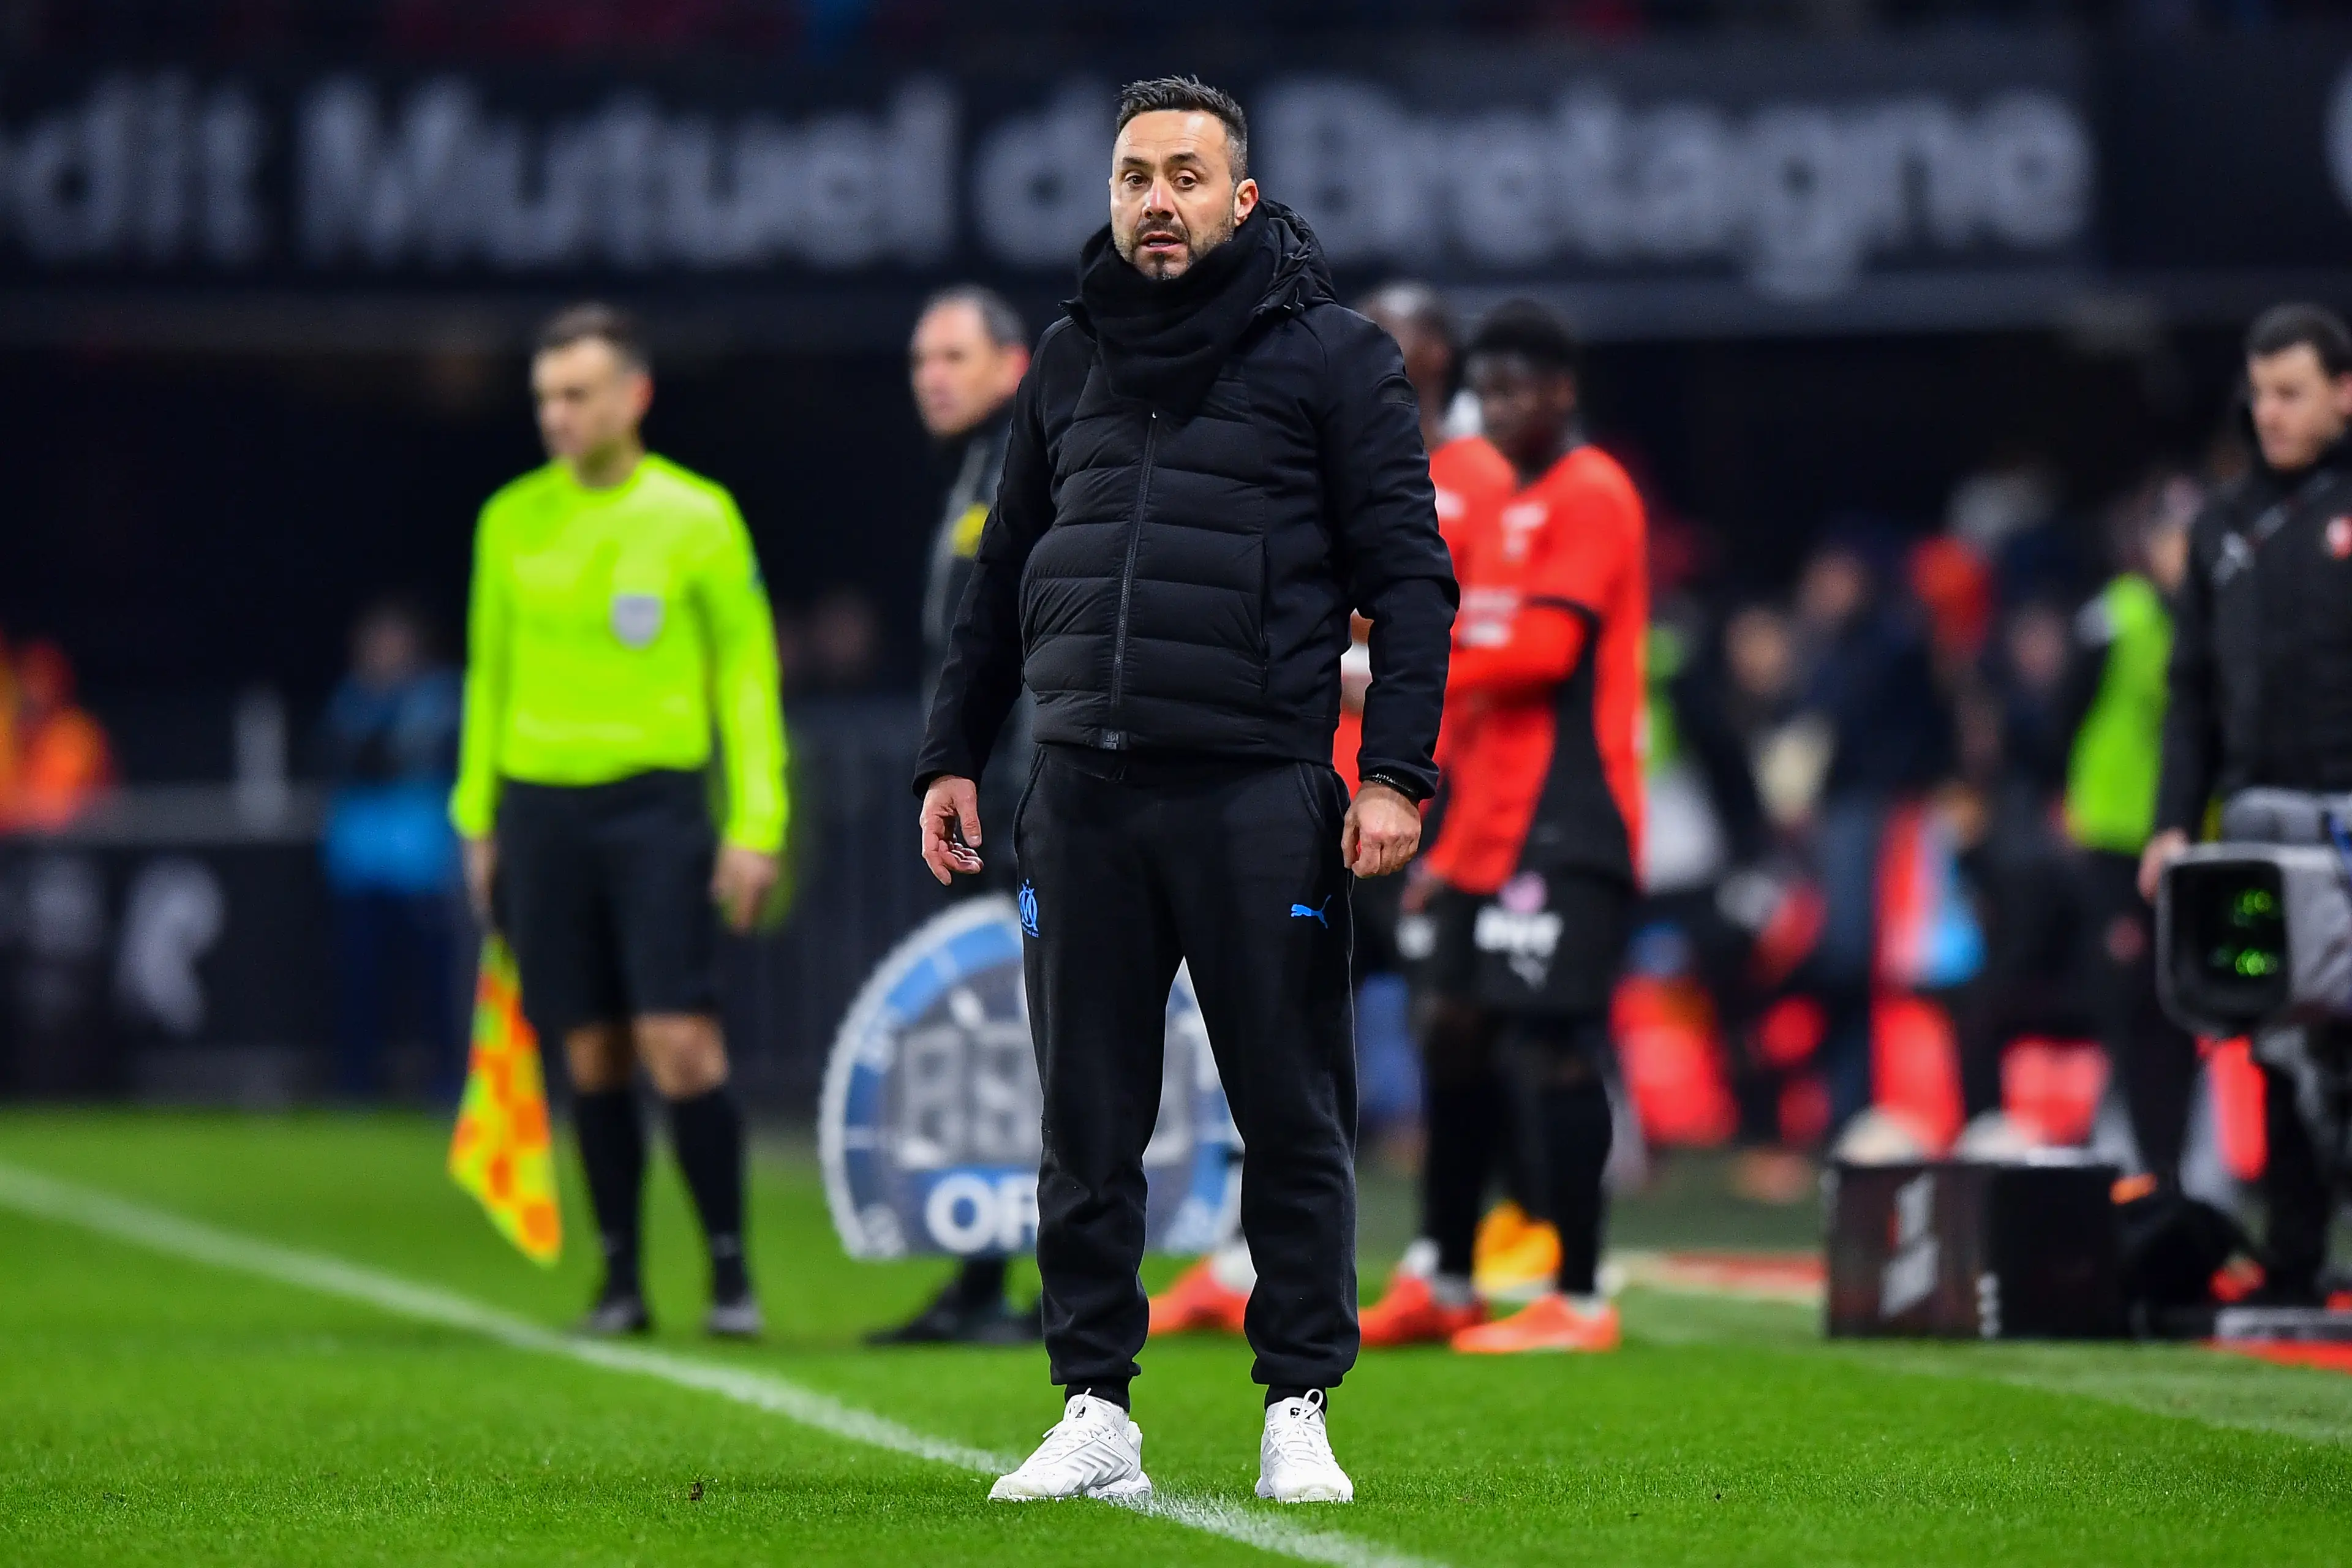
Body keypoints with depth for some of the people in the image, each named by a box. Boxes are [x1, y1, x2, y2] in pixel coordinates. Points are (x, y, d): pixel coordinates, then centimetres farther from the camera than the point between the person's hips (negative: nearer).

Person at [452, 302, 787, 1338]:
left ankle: (730, 1269, -1)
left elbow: (748, 672, 2)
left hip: (655, 798, -3)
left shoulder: (696, 517, -1)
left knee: (680, 1041, -11)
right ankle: (620, 1279, 10)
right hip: (539, 804, 3)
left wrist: (757, 824, -4)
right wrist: (477, 817, 14)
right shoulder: (510, 521, 9)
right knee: (592, 1052, 3)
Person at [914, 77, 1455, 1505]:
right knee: (1087, 1124, 5)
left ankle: (1300, 1413, 7)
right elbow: (1005, 573, 23)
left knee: (1292, 1118, 0)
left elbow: (1409, 575, -1)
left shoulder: (1332, 356, 2)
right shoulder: (1071, 361, 16)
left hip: (1258, 792, -4)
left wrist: (1396, 773, -9)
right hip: (1083, 797, 4)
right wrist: (955, 755, 17)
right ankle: (1097, 1416, 11)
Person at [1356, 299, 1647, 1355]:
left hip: (1565, 829, -10)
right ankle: (1444, 1286, 19)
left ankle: (1578, 1301, -9)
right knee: (1456, 1037, 11)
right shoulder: (1496, 514, 22)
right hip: (1492, 828, 10)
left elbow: (1544, 647, -18)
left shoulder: (1590, 497, -7)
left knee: (1554, 1049, -11)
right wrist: (1450, 843, 21)